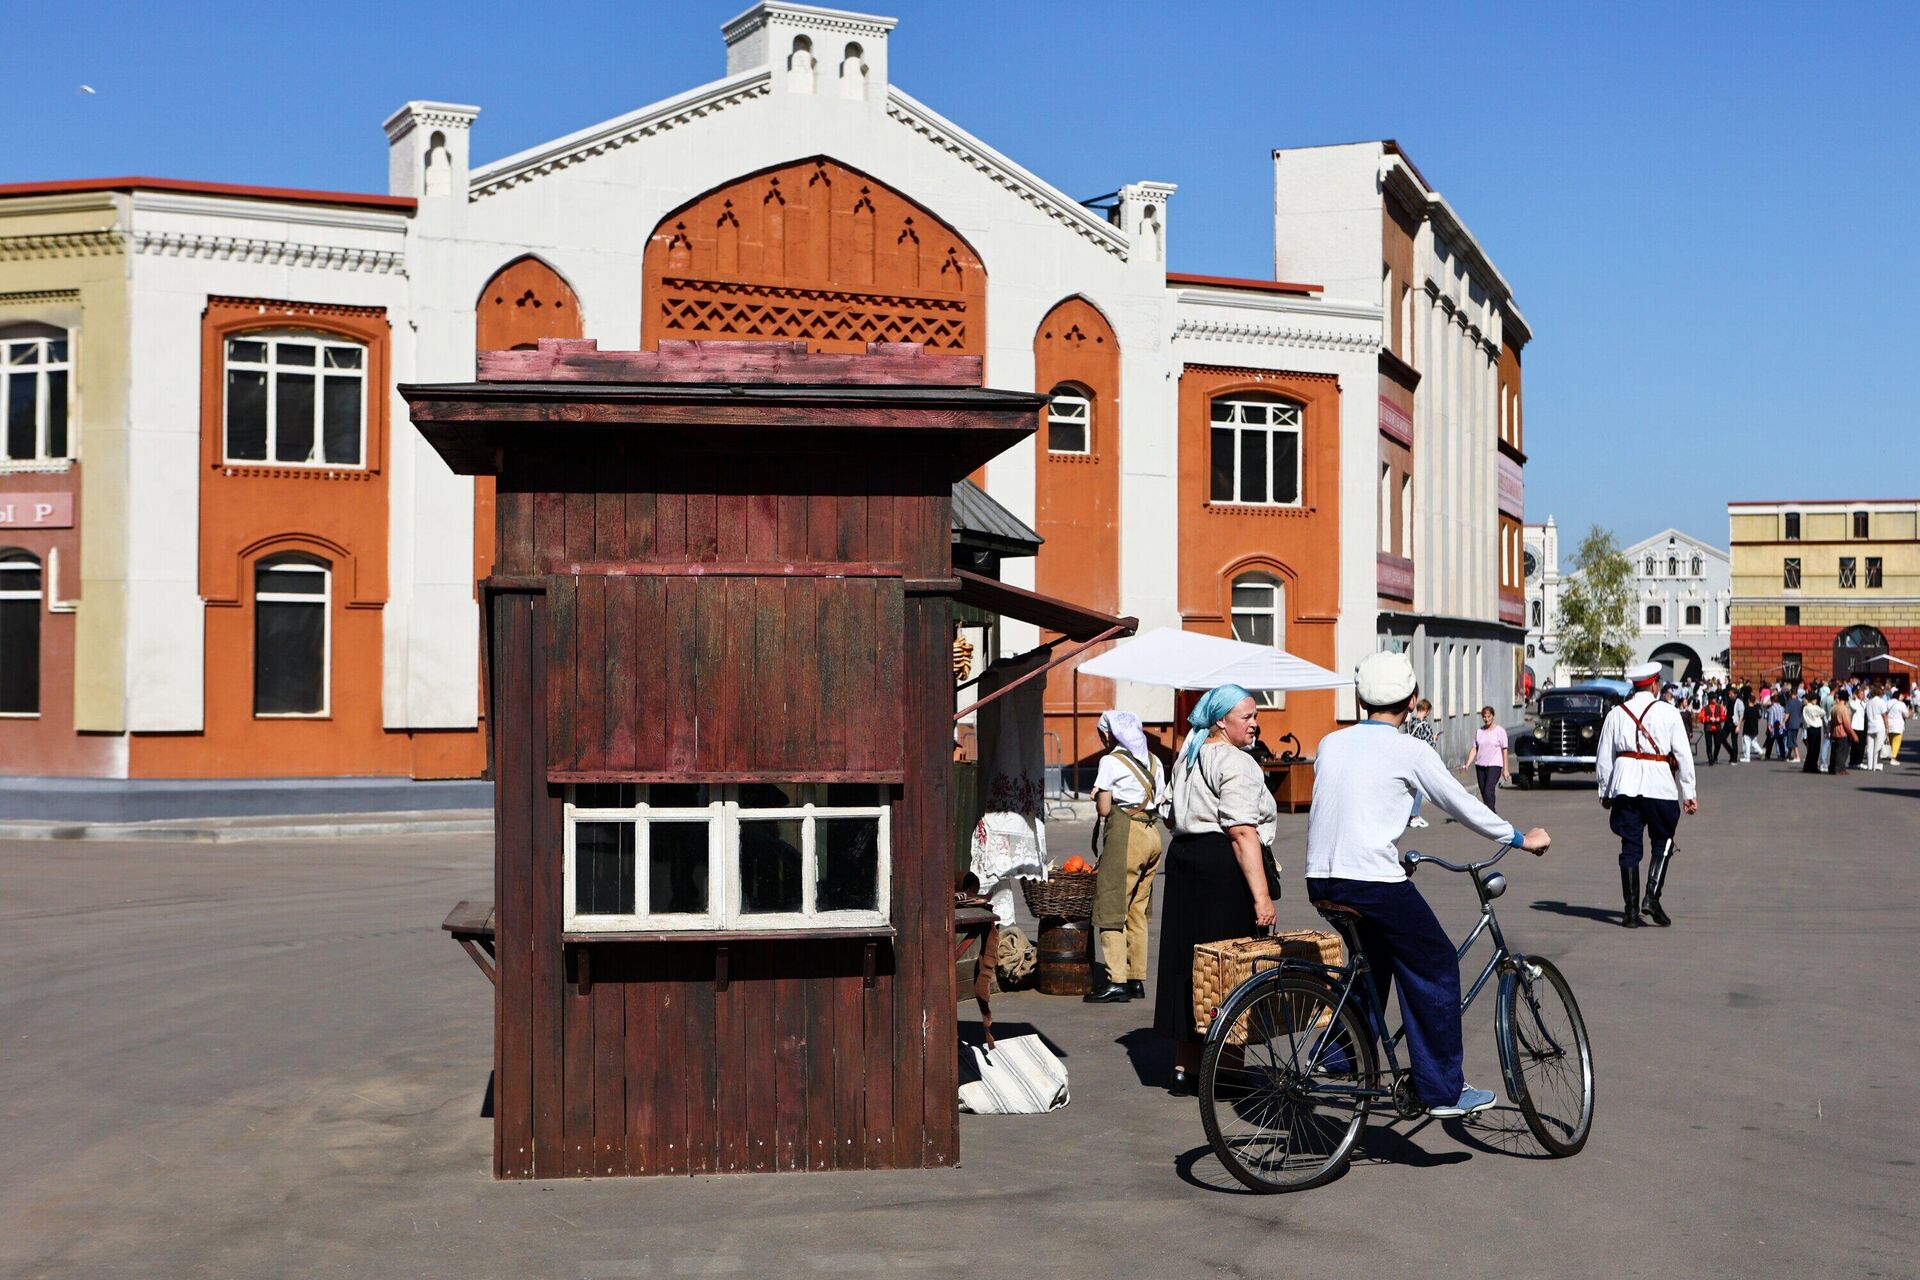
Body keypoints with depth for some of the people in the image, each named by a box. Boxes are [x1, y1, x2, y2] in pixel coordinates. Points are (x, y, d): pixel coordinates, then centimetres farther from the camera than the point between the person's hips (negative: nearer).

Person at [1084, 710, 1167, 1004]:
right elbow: (1162, 800, 13)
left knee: (1111, 910, -4)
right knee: (1137, 911, 13)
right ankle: (1137, 980, 14)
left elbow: (1103, 808, -8)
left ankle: (1116, 981, -9)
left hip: (1124, 834, -8)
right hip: (1152, 835, 8)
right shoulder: (1153, 761, 15)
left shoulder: (1110, 761, -6)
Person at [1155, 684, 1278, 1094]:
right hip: (1225, 865, -9)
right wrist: (1261, 895, -24)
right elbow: (1242, 832, -22)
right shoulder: (1235, 763, -14)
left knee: (1190, 960, 12)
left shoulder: (1188, 757, 17)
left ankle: (1184, 1064, 17)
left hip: (1184, 858, 9)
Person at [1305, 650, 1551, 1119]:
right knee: (1435, 969, 7)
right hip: (1374, 881, -6)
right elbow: (1463, 805, 3)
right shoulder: (1408, 751, -3)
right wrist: (1521, 838, 17)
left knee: (1375, 958, 28)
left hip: (1321, 881, 7)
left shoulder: (1331, 743, 14)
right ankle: (1444, 1090, 7)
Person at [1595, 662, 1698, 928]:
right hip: (1660, 784, -2)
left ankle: (1631, 909, 6)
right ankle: (1652, 897, -4)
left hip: (1625, 784, 2)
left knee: (1630, 846, 7)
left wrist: (1605, 792, 19)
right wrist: (1688, 793, 5)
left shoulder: (1616, 714, 8)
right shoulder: (1668, 713, 1)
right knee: (1663, 842, 12)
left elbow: (1603, 757, 10)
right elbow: (1683, 755, 0)